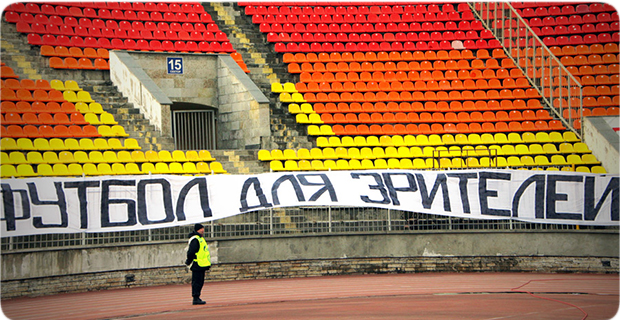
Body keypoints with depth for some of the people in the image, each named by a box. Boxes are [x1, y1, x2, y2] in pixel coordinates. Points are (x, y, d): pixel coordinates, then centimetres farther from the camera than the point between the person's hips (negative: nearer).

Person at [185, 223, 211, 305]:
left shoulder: (200, 238, 19)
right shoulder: (195, 240, -15)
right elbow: (190, 252, -21)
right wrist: (189, 262, -13)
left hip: (201, 266, 10)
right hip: (197, 266, -10)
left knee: (200, 282, 13)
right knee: (197, 282, -8)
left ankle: (197, 298, 18)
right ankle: (195, 299, -7)